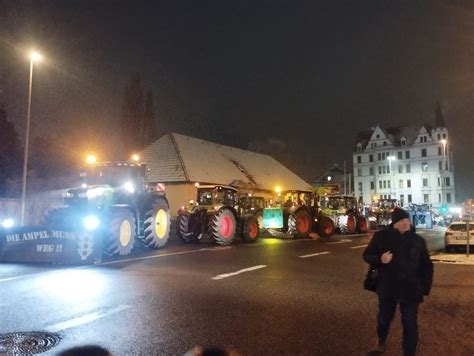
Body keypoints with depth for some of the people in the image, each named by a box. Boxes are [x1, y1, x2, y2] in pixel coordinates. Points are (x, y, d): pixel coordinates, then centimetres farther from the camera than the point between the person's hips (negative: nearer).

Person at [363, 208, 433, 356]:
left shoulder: (418, 240, -3)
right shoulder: (381, 236, -7)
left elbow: (426, 266, 4)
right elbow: (366, 255, -1)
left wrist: (425, 288, 0)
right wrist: (380, 259, -21)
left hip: (410, 290, 0)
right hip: (387, 288, 1)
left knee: (410, 325, 5)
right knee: (384, 319, 20)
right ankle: (381, 340, 50)